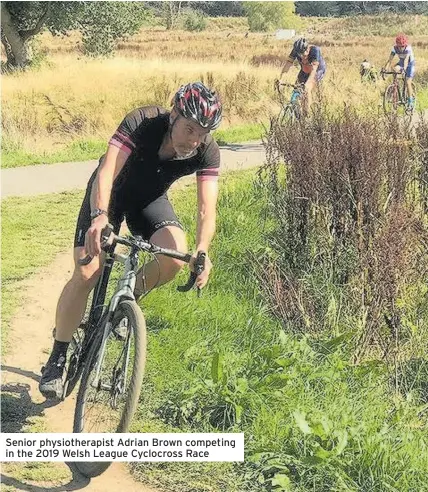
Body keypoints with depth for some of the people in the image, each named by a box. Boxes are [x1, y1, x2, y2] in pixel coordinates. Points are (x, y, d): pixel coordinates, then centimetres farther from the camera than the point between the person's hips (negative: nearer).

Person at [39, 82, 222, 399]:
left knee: (176, 257, -26)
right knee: (86, 274, -16)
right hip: (110, 193, -2)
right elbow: (106, 173, -43)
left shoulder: (207, 151, -25)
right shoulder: (142, 123, -34)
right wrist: (99, 216, -62)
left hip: (151, 197, 3)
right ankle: (57, 358, 2)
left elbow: (207, 209, -29)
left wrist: (202, 252, -48)